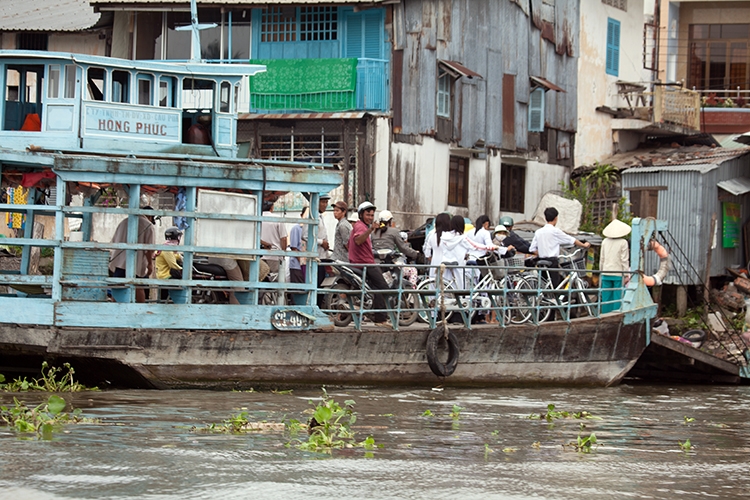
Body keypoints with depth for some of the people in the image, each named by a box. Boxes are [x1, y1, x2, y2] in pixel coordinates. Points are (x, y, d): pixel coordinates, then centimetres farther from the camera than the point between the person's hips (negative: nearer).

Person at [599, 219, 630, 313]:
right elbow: (624, 260, -8)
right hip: (618, 274, -4)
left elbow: (601, 259, 10)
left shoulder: (605, 242, 5)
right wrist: (626, 275, -2)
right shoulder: (623, 243, -8)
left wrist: (601, 272, 20)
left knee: (606, 298, 7)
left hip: (606, 273, 4)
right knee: (618, 298, -1)